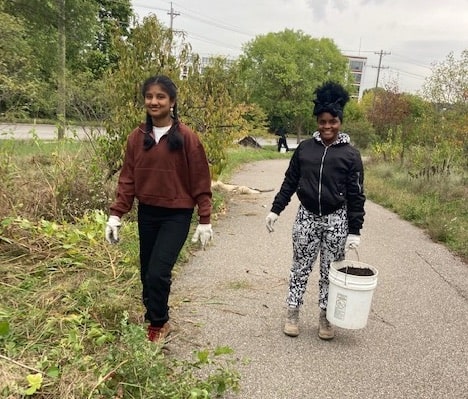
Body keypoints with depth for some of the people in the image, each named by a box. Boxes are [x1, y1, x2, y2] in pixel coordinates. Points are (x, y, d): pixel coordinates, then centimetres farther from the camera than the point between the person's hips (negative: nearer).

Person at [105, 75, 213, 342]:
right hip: (147, 213, 5)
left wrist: (205, 221, -7)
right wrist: (116, 215, -3)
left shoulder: (187, 137, -9)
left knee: (158, 272, -12)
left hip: (177, 215, -4)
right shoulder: (137, 137, 3)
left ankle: (159, 324, 14)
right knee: (147, 273, 12)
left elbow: (201, 182, -7)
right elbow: (128, 179, 5)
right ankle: (156, 319, 34)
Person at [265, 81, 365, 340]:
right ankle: (292, 314, 24)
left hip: (336, 221, -1)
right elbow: (290, 181, 7)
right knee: (300, 268, 10)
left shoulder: (350, 154, -4)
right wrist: (276, 210, 2)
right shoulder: (305, 148, 1)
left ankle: (325, 317, 26)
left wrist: (354, 230, -8)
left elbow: (356, 195, -4)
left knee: (330, 271, 9)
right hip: (306, 217, 2)